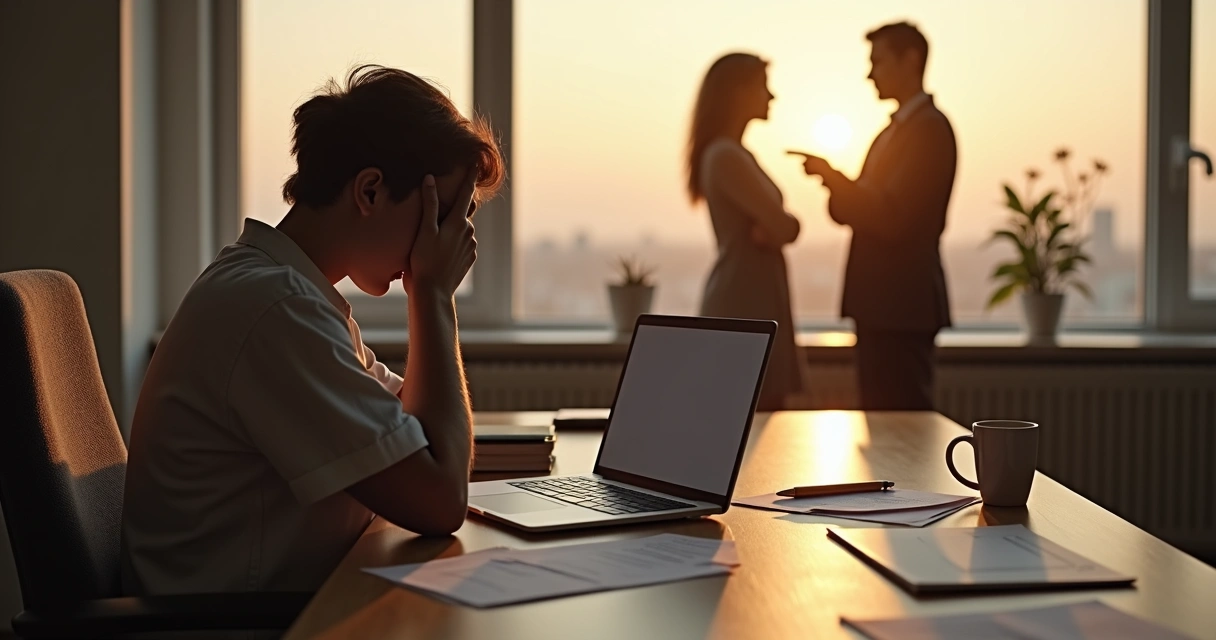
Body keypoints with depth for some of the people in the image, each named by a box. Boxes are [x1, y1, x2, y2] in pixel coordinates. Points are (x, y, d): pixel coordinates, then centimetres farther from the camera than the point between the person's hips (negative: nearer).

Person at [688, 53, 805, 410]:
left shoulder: (732, 154, 16)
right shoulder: (726, 156, -15)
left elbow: (777, 225, 11)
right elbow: (784, 227, -18)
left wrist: (774, 228, -10)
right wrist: (781, 225, 3)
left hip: (750, 305, 10)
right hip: (743, 307, -10)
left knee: (759, 416, 9)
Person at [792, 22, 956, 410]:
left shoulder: (930, 128, -11)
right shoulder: (895, 131, 19)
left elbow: (892, 218, -19)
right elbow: (867, 209, 15)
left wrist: (830, 176, -14)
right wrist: (832, 180, -4)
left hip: (901, 305, -9)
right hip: (882, 304, 9)